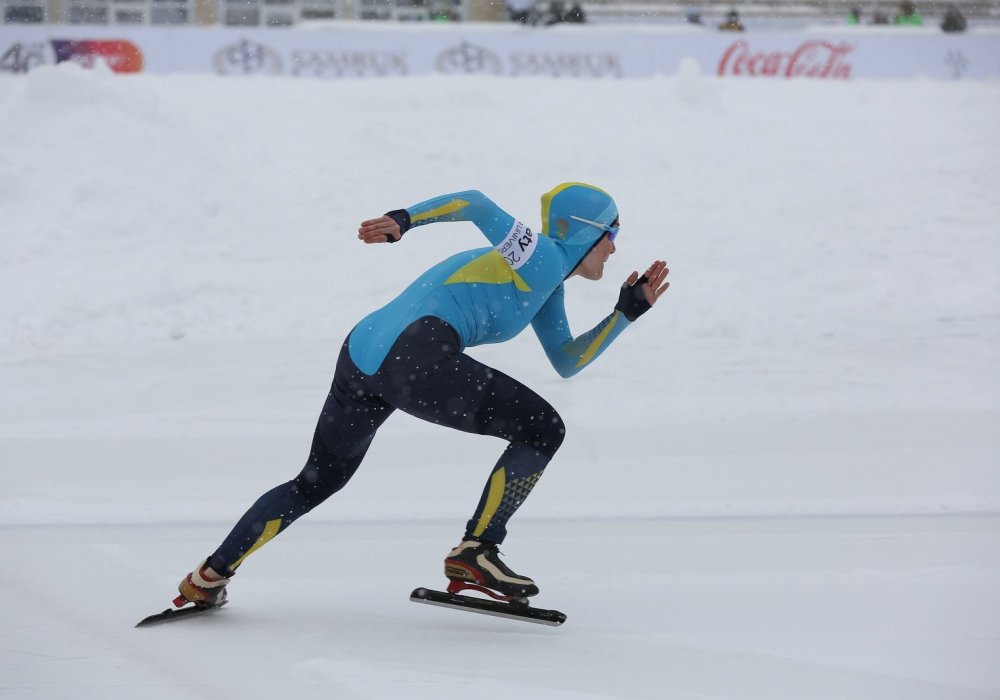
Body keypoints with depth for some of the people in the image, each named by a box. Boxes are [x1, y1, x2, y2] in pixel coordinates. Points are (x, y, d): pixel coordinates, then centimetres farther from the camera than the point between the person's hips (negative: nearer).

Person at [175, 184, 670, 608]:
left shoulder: (546, 285, 28)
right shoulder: (544, 258, 0)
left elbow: (566, 362, 32)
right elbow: (475, 204, -9)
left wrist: (627, 312, 26)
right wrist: (403, 221, -17)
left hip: (361, 357, 10)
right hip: (416, 356, -10)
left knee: (318, 482, 24)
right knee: (542, 430, -4)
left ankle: (210, 576, 25)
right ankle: (475, 552, -3)